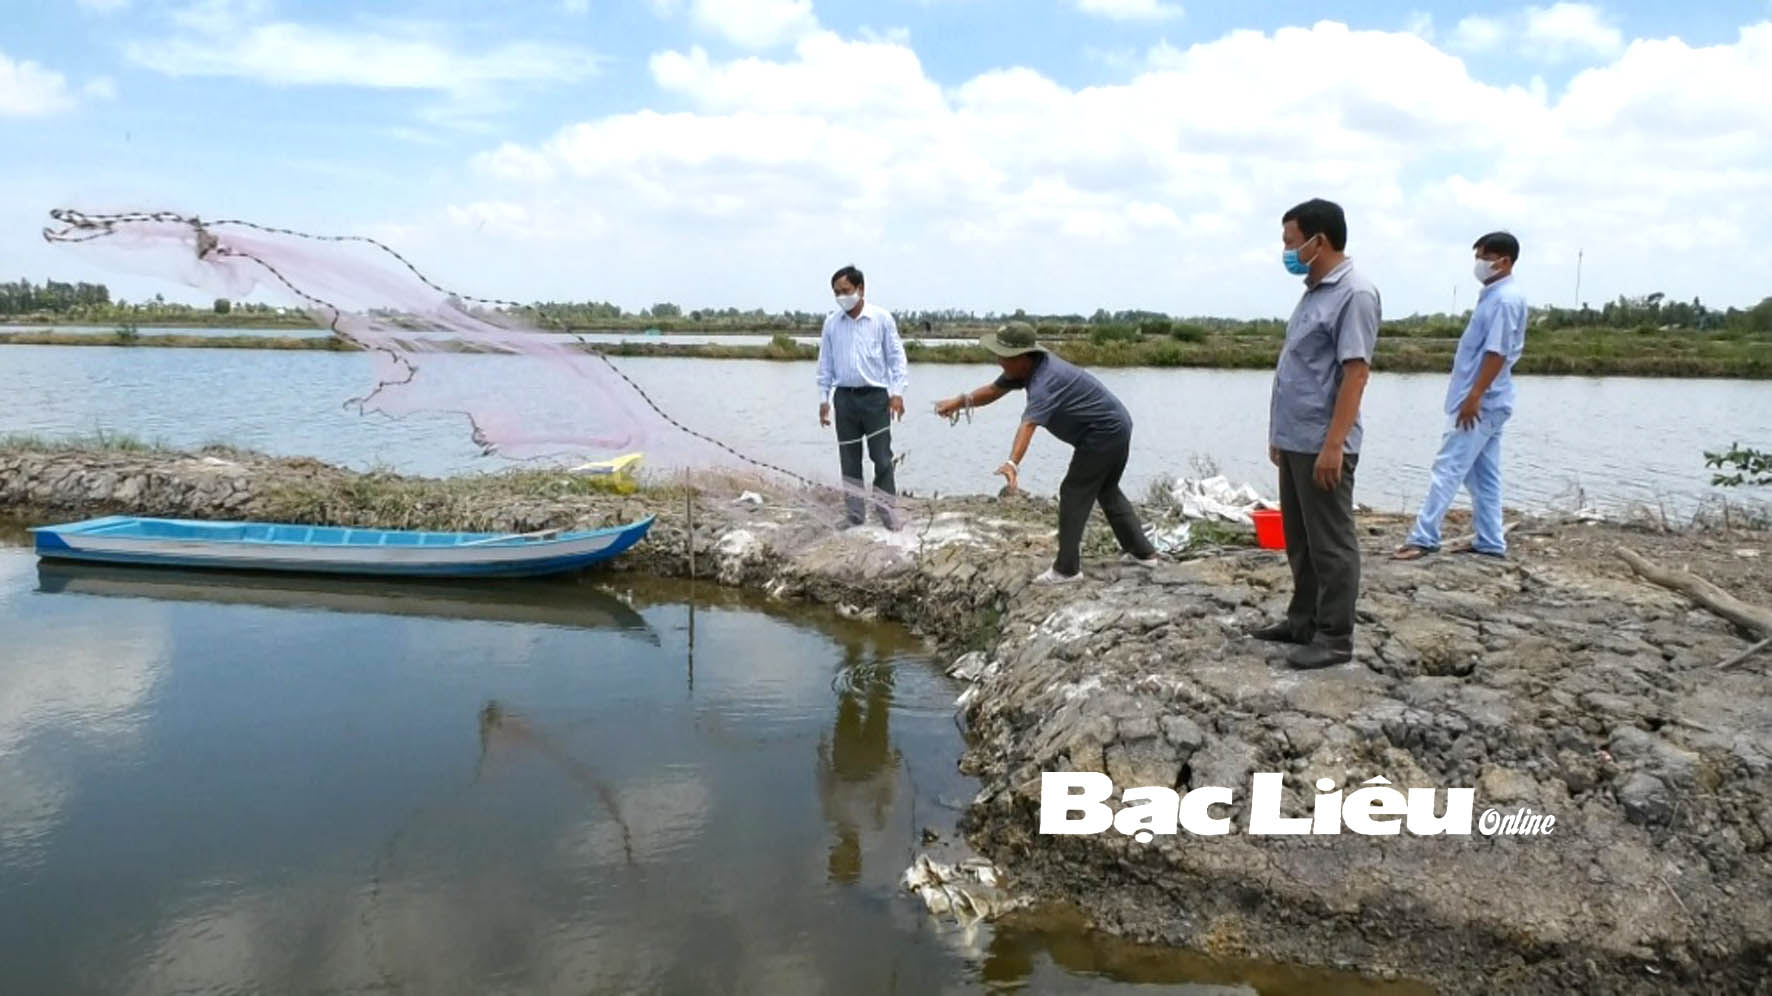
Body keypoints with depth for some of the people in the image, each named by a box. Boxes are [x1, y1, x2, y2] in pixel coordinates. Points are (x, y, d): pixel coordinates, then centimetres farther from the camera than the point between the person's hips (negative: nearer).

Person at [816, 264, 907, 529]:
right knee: (849, 458, 7)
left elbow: (896, 356, 0)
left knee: (882, 456, -2)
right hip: (844, 397, 3)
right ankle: (855, 514, 15)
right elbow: (825, 363, 11)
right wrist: (823, 398, 8)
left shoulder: (882, 318, -2)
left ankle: (886, 509, 6)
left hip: (876, 396, -3)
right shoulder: (831, 322, 6)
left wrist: (897, 392, -8)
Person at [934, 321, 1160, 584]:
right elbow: (994, 389, 3)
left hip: (1102, 434, -11)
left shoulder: (1045, 380, -30)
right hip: (1118, 427, 11)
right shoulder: (1029, 367, 0)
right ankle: (1143, 552, 32)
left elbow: (1028, 425, -44)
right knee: (1107, 492, 23)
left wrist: (1013, 464, -56)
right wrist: (961, 402, -12)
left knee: (1074, 494, -5)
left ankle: (1067, 568, -1)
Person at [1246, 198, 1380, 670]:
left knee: (1331, 545, 0)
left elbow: (1355, 373, -20)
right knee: (1300, 542, 17)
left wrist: (1333, 444, -24)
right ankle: (1304, 620, 28)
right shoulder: (1314, 291, 15)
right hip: (1295, 441, 9)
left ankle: (1335, 638, 8)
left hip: (1321, 446, -9)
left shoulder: (1354, 294, -15)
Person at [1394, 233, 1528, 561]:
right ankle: (1490, 541, 15)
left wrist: (1474, 396, -24)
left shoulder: (1505, 299, -15)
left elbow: (1497, 352, -21)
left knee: (1448, 469, -11)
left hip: (1481, 401, -10)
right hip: (1487, 400, 10)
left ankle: (1423, 538, -11)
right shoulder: (1494, 296, 17)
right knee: (1483, 474, 11)